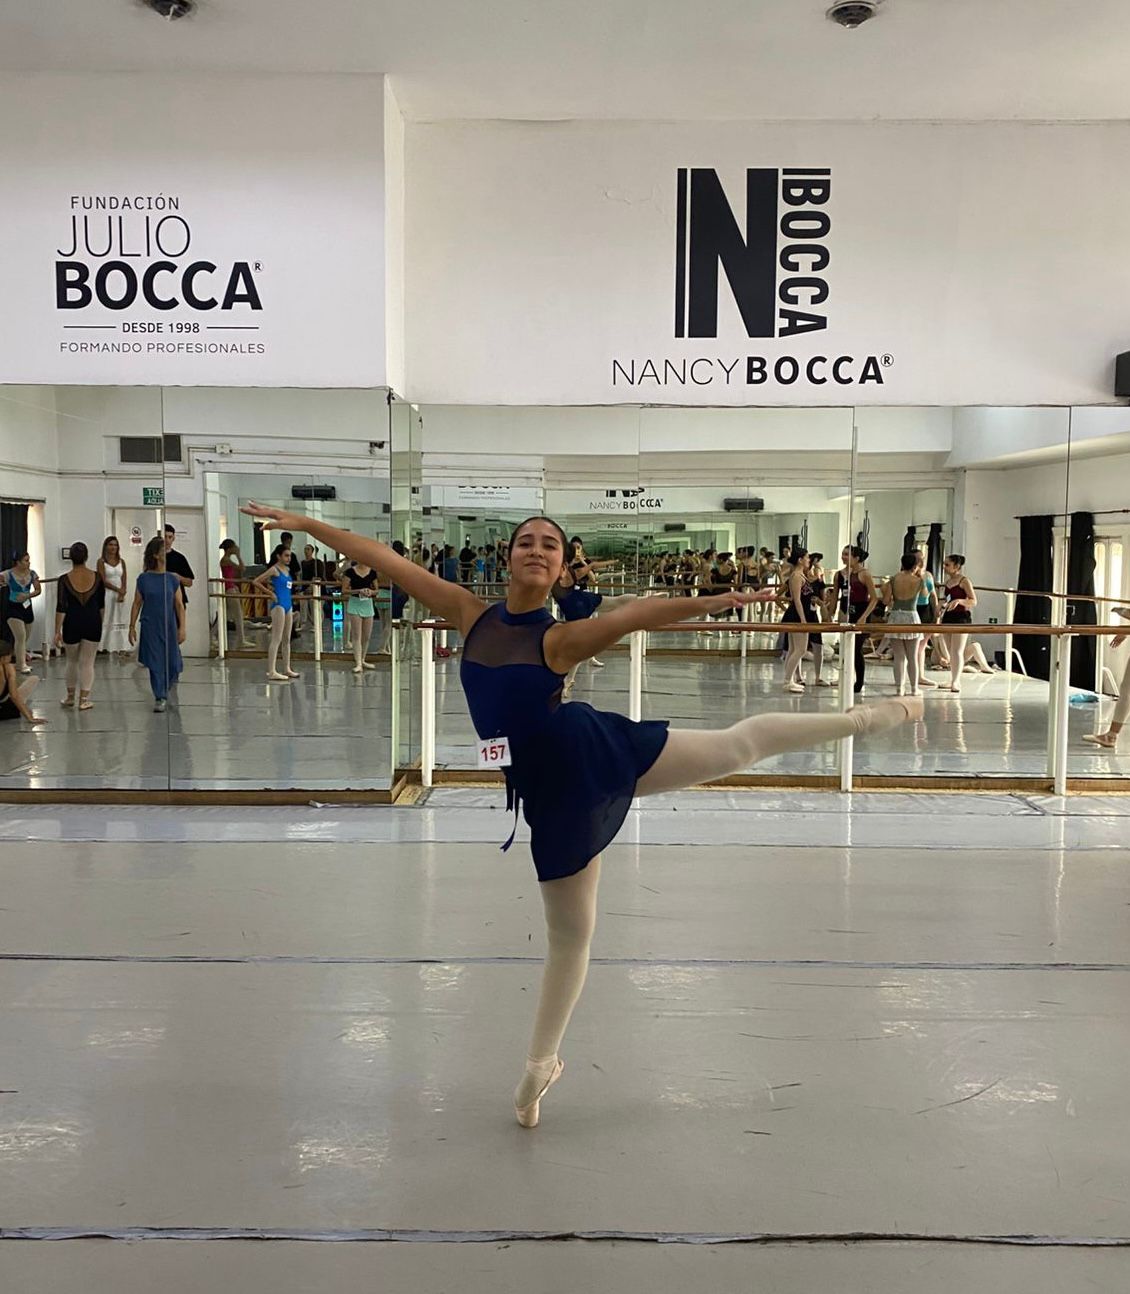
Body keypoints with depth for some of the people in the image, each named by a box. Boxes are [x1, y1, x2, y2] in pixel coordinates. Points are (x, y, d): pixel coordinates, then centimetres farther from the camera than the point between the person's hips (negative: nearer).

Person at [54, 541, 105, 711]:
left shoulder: (64, 580, -10)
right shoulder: (97, 577, -5)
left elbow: (61, 607, -11)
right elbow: (101, 604, 5)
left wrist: (57, 631, -6)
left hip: (72, 624, 0)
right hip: (93, 623, 0)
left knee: (72, 661, 18)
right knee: (87, 663, 6)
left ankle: (70, 697, 28)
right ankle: (84, 700, 7)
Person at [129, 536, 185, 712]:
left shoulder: (172, 579, 0)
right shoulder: (143, 579, -3)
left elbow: (179, 605, 0)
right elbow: (137, 604, 2)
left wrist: (182, 628, -5)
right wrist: (132, 627, 1)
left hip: (169, 626, 2)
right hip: (150, 626, -1)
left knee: (172, 663, 6)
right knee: (155, 663, 0)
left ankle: (165, 689, 35)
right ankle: (160, 698, 9)